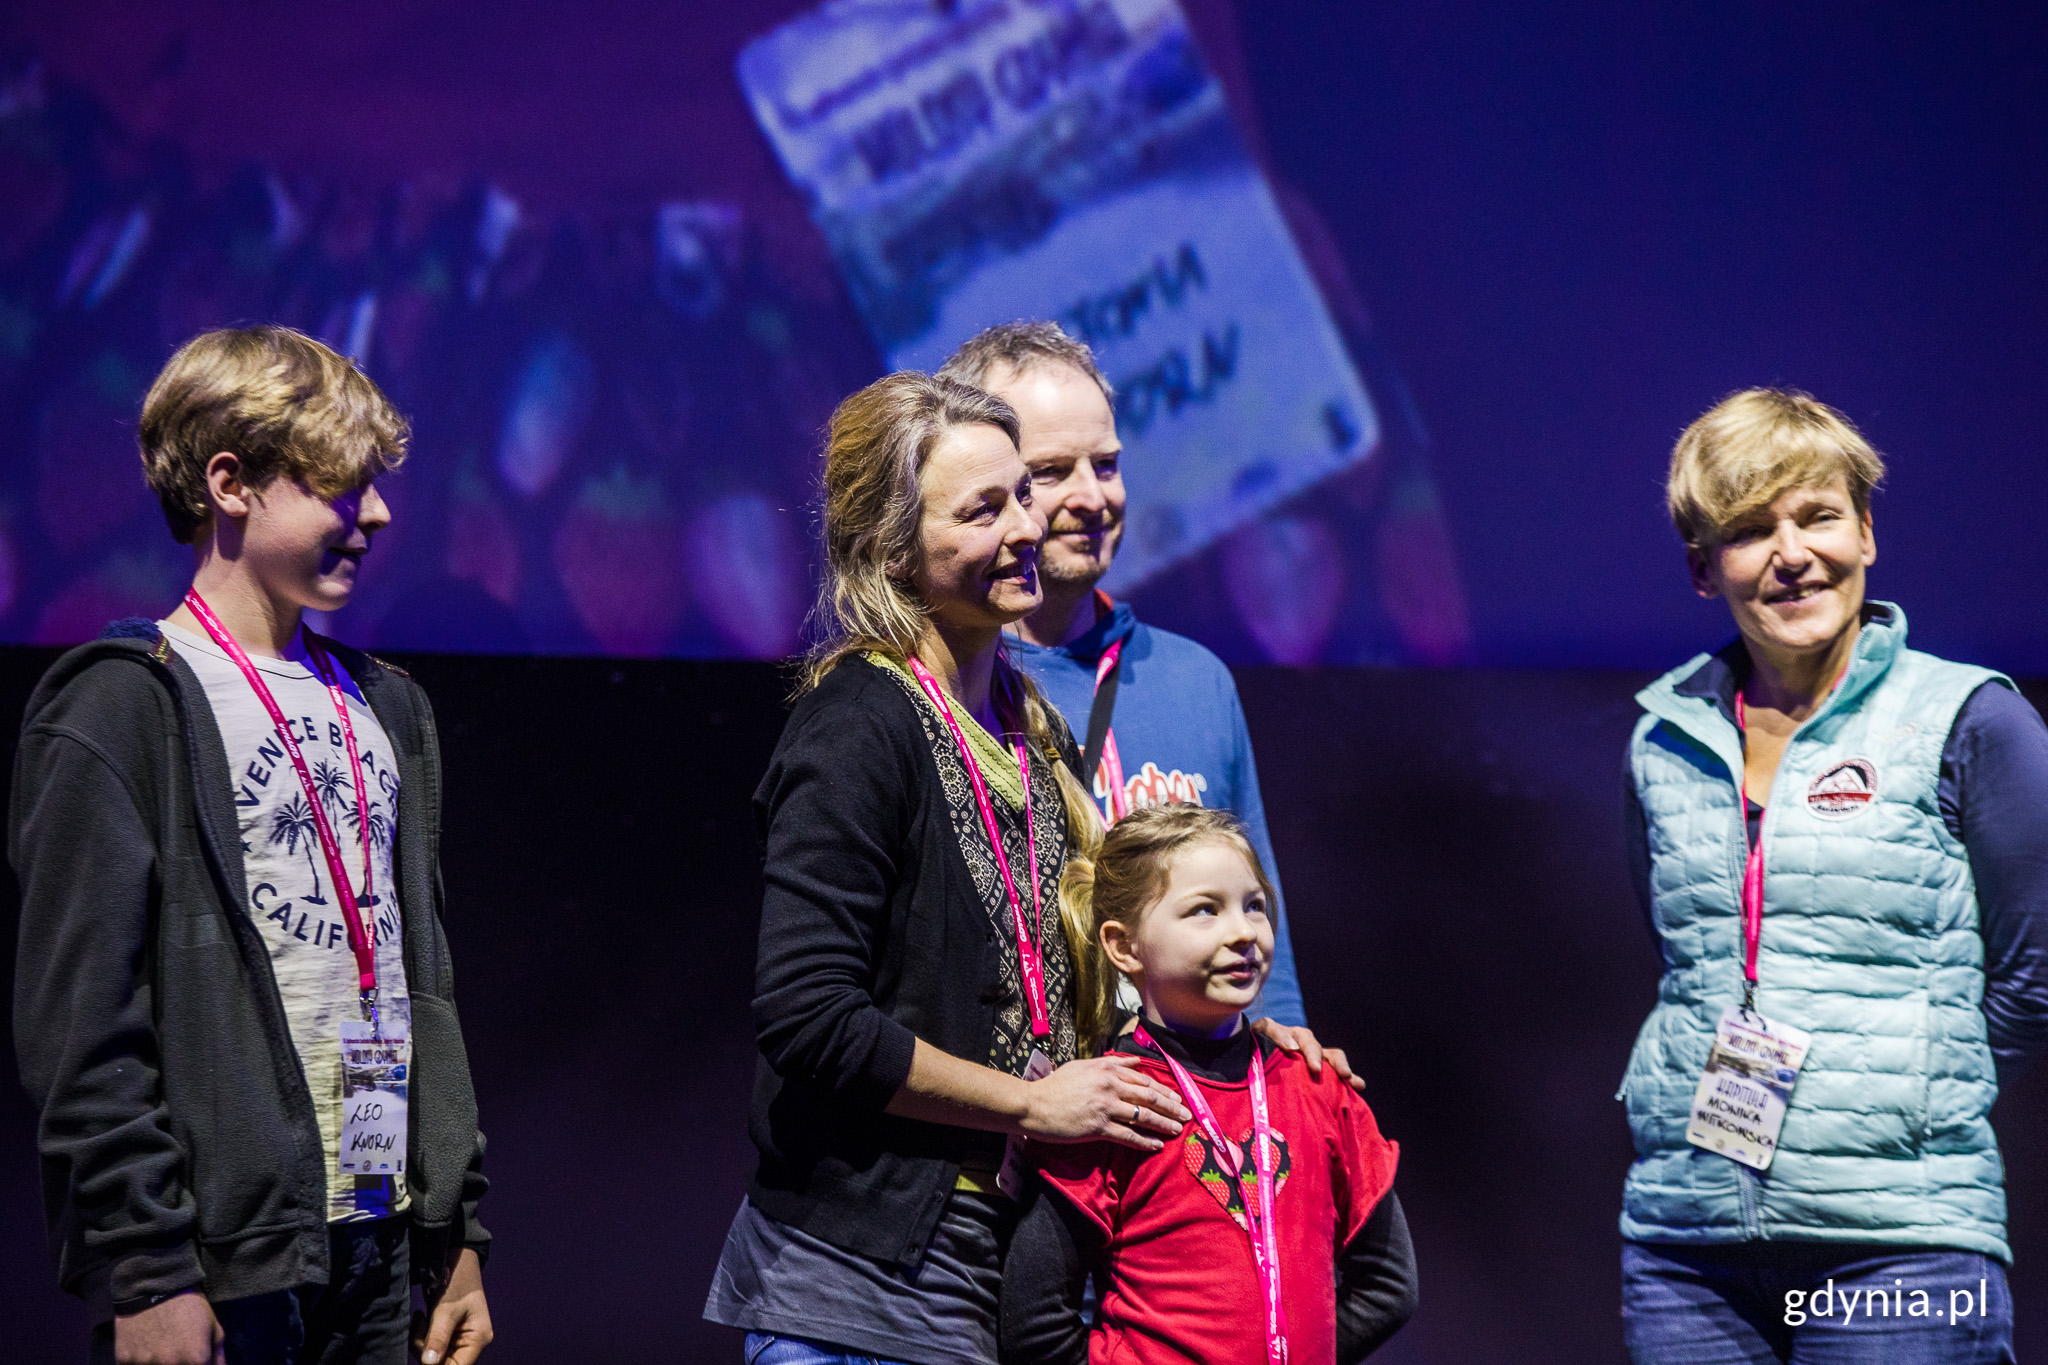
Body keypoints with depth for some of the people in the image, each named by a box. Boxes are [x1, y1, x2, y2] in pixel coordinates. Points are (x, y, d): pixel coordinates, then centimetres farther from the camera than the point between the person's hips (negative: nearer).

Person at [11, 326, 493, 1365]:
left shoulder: (382, 709, 17)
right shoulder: (122, 708, -7)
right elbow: (81, 1026, -12)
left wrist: (455, 1232, 13)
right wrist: (143, 1275, -16)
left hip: (378, 1248, 7)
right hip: (220, 1262, -7)